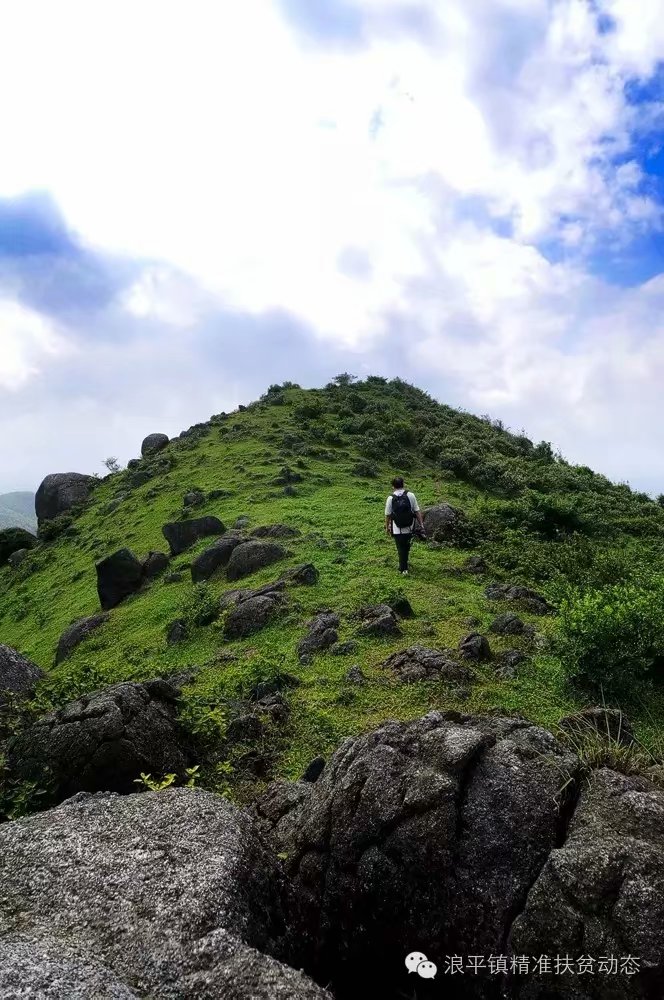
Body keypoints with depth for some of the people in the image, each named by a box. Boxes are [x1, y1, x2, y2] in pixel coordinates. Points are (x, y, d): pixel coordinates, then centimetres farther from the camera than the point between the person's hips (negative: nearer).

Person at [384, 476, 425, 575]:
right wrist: (421, 524, 1)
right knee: (407, 546, 22)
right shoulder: (410, 495, -8)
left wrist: (387, 527, 13)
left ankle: (403, 569, 10)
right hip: (409, 528, 1)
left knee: (401, 549, 9)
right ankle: (404, 565, 37)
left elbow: (387, 514, -2)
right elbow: (417, 511, -6)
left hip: (397, 530, -1)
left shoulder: (391, 498, -9)